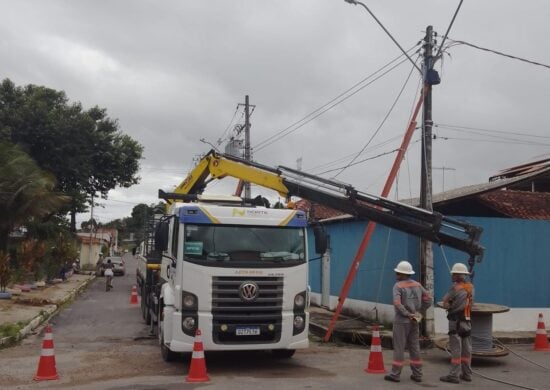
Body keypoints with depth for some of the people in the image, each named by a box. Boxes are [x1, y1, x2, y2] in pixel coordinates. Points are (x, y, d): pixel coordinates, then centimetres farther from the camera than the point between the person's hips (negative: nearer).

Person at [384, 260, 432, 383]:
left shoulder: (398, 286, -11)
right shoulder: (417, 285, 7)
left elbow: (397, 303, -24)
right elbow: (428, 300, 10)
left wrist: (408, 314, -15)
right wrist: (418, 312, 10)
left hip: (401, 321, -6)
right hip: (414, 321, 6)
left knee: (399, 348, -2)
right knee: (414, 347, 10)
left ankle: (395, 374, 2)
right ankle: (417, 374, 12)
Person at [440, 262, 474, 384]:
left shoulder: (455, 287, -15)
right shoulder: (470, 287, 7)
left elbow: (445, 301, -8)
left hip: (456, 320, -7)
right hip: (467, 320, 7)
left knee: (456, 348, -5)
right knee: (466, 348, 11)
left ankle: (454, 375, -3)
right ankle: (467, 374, 17)